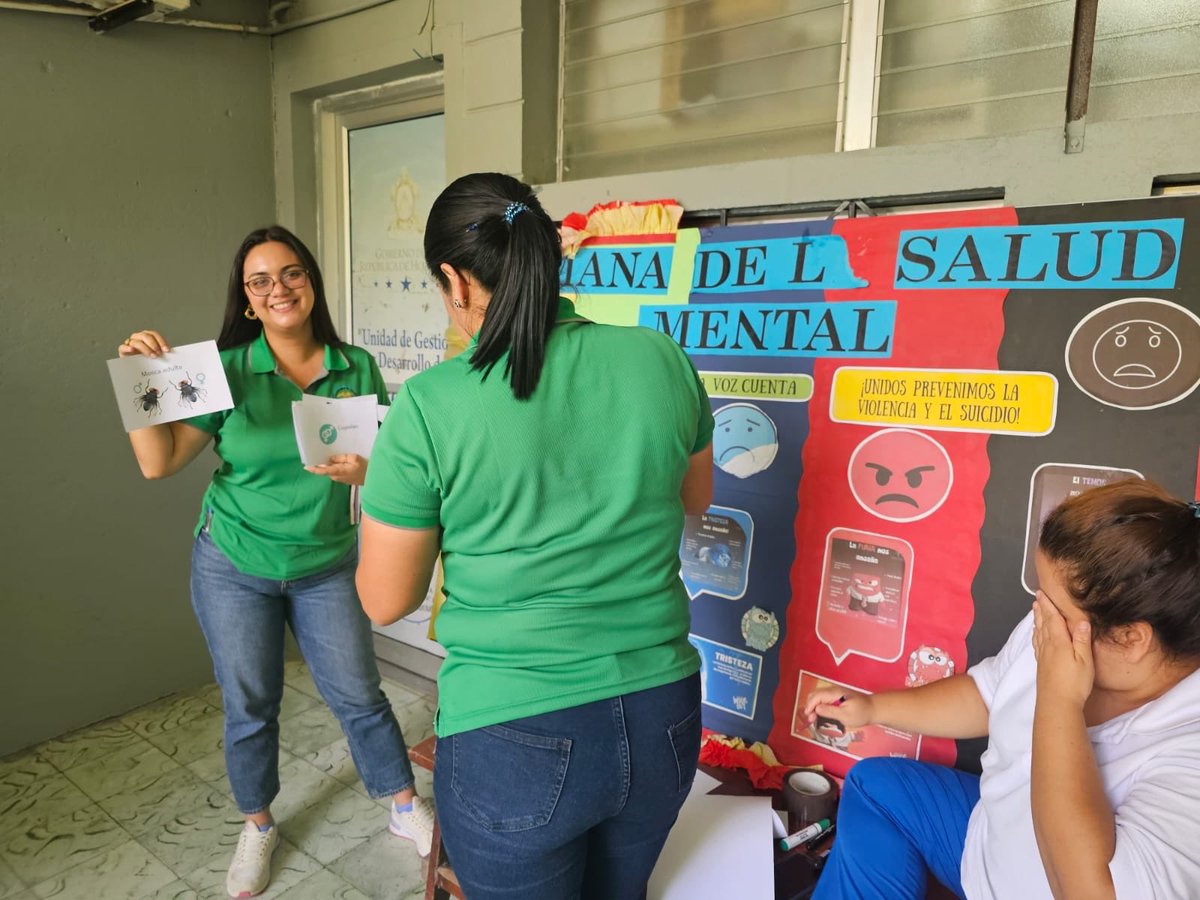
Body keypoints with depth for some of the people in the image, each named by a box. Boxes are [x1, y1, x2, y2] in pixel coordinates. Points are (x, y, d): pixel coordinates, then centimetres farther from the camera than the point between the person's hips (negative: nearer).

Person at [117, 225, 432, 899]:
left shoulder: (356, 368, -7)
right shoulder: (227, 370, -10)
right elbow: (159, 462, -12)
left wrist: (364, 471, -26)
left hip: (326, 565, 0)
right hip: (234, 567, 0)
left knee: (358, 694, 8)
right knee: (250, 707, 14)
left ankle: (405, 806, 31)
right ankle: (258, 828, 39)